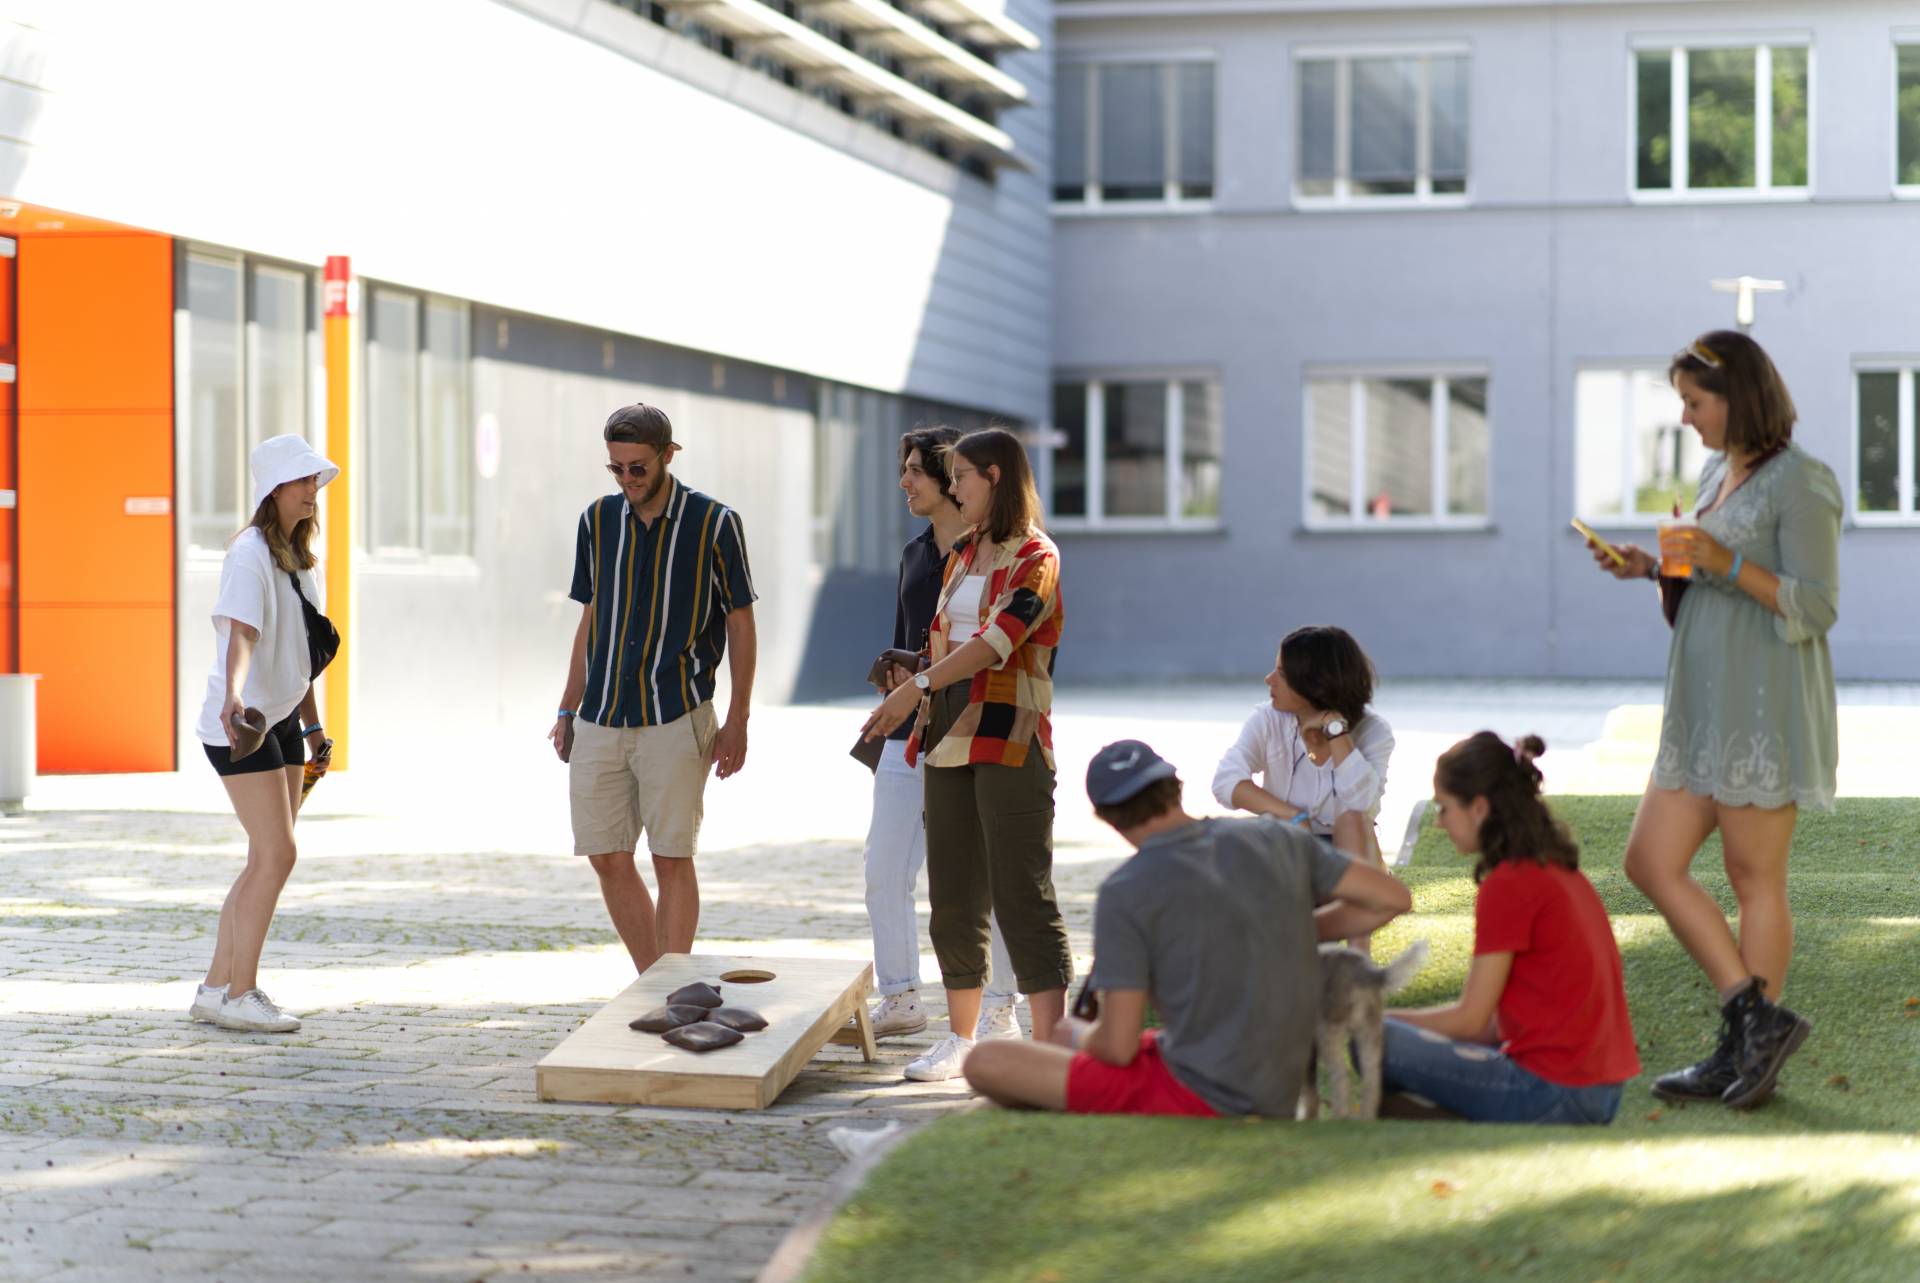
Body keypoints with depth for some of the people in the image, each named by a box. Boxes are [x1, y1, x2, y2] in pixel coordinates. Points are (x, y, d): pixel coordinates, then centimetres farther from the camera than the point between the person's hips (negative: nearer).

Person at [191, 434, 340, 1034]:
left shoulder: (302, 557, 15)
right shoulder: (250, 554, -14)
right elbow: (241, 633, -28)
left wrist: (313, 725, 23)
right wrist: (234, 696, -44)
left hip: (282, 719, 9)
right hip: (240, 724, -9)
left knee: (267, 860, 9)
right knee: (276, 855, -11)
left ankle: (217, 988, 16)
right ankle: (239, 994, -3)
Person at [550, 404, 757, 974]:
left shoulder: (715, 523, -3)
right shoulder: (598, 520, 9)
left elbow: (740, 623, 2)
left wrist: (737, 721, -3)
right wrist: (567, 711, 14)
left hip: (676, 720, -4)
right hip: (600, 721, 4)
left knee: (672, 861, -4)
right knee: (609, 859, 3)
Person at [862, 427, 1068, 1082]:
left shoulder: (1036, 559, -8)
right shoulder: (963, 554, 17)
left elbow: (997, 640, -20)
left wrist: (919, 685, -26)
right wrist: (926, 715, 10)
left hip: (1010, 739, -8)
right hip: (951, 735, 8)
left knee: (1022, 892, -10)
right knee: (954, 893, 11)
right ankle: (960, 1036, 21)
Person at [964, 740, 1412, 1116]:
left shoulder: (1126, 892, -15)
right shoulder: (1273, 839, 1)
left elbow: (1118, 1047, -14)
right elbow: (1394, 898, 7)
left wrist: (1081, 1035, 9)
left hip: (1198, 1097, -7)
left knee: (986, 1062, -3)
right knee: (1062, 1035, 26)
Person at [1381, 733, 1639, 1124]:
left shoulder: (1507, 885, -14)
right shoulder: (1562, 871, 13)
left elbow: (1470, 1018, -10)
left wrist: (1383, 1018, 4)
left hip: (1555, 1096, -9)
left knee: (1378, 1043, -12)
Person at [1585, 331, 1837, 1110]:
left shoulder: (1799, 483, -11)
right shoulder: (1717, 475, 16)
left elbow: (1815, 608, -15)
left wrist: (1725, 563, -23)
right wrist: (1653, 570, 7)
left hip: (1766, 706, -9)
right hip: (1703, 704, 9)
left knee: (1754, 876, -3)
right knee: (1650, 861, 4)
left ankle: (1749, 1047, 6)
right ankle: (1754, 1015, 9)